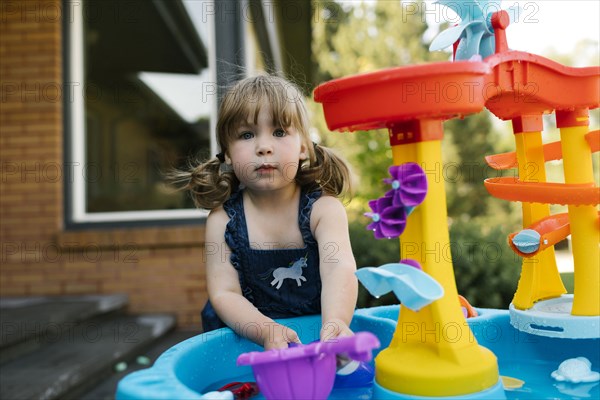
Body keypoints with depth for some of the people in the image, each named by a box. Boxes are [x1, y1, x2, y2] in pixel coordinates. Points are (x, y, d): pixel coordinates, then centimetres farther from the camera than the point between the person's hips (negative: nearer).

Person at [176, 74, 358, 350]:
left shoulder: (324, 208, -9)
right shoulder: (222, 220, -6)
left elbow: (340, 268, -25)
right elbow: (224, 293, -9)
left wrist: (335, 323, -44)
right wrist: (267, 331, -26)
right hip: (246, 335, 3)